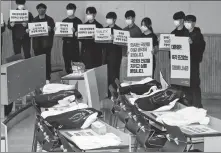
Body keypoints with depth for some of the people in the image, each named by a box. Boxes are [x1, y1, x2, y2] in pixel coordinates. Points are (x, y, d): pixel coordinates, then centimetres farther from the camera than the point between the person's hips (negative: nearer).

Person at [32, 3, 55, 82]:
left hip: (46, 43, -2)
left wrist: (50, 29, -19)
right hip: (37, 42, 3)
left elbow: (53, 29, 3)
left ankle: (47, 78, -1)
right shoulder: (35, 19, 15)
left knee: (47, 60, -6)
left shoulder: (49, 19, 7)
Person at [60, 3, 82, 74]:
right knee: (67, 62, 6)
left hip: (74, 43, -4)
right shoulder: (64, 21, 14)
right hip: (66, 43, 4)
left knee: (75, 61, -8)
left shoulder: (78, 21, 1)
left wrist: (74, 30, -22)